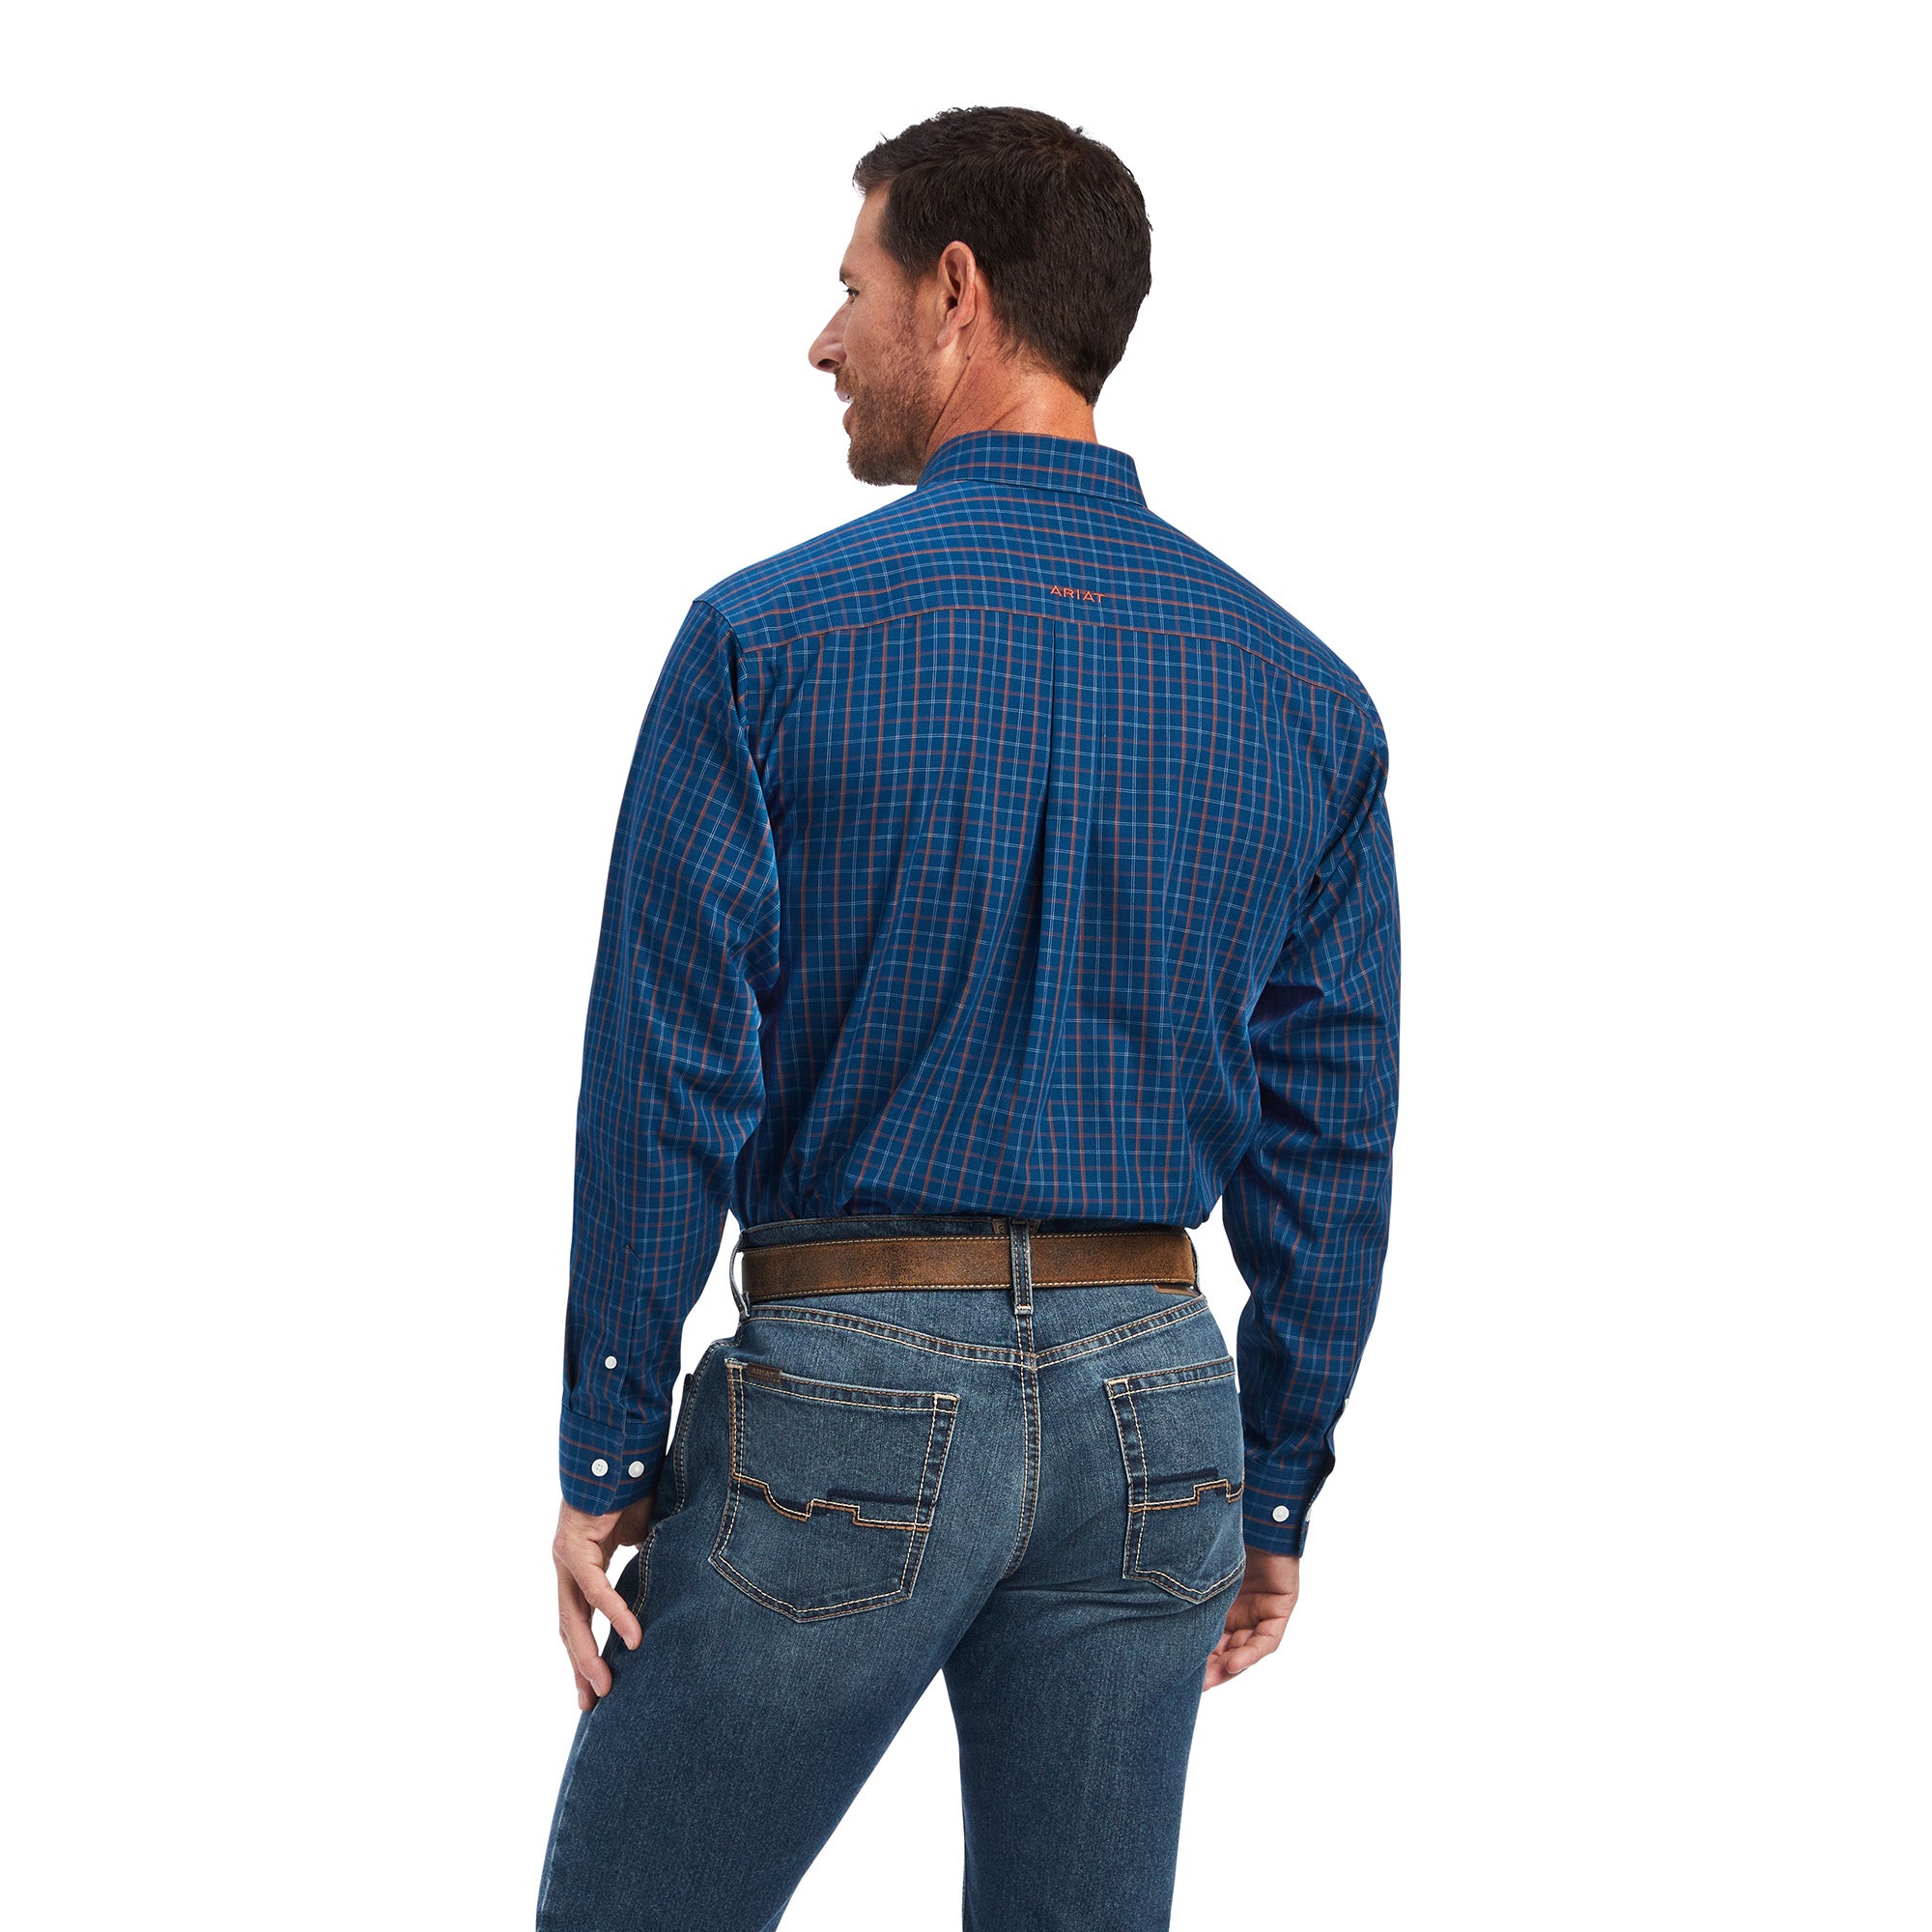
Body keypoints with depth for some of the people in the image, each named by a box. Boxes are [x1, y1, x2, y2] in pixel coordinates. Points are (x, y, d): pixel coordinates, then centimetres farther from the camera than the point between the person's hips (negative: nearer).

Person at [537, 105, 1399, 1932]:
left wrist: (606, 1455, -2)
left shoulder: (771, 638, -9)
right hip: (1149, 1411, 4)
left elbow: (665, 1082, -10)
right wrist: (1274, 1490, 13)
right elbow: (1329, 1144, 5)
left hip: (842, 1390, -4)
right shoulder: (1302, 694, 3)